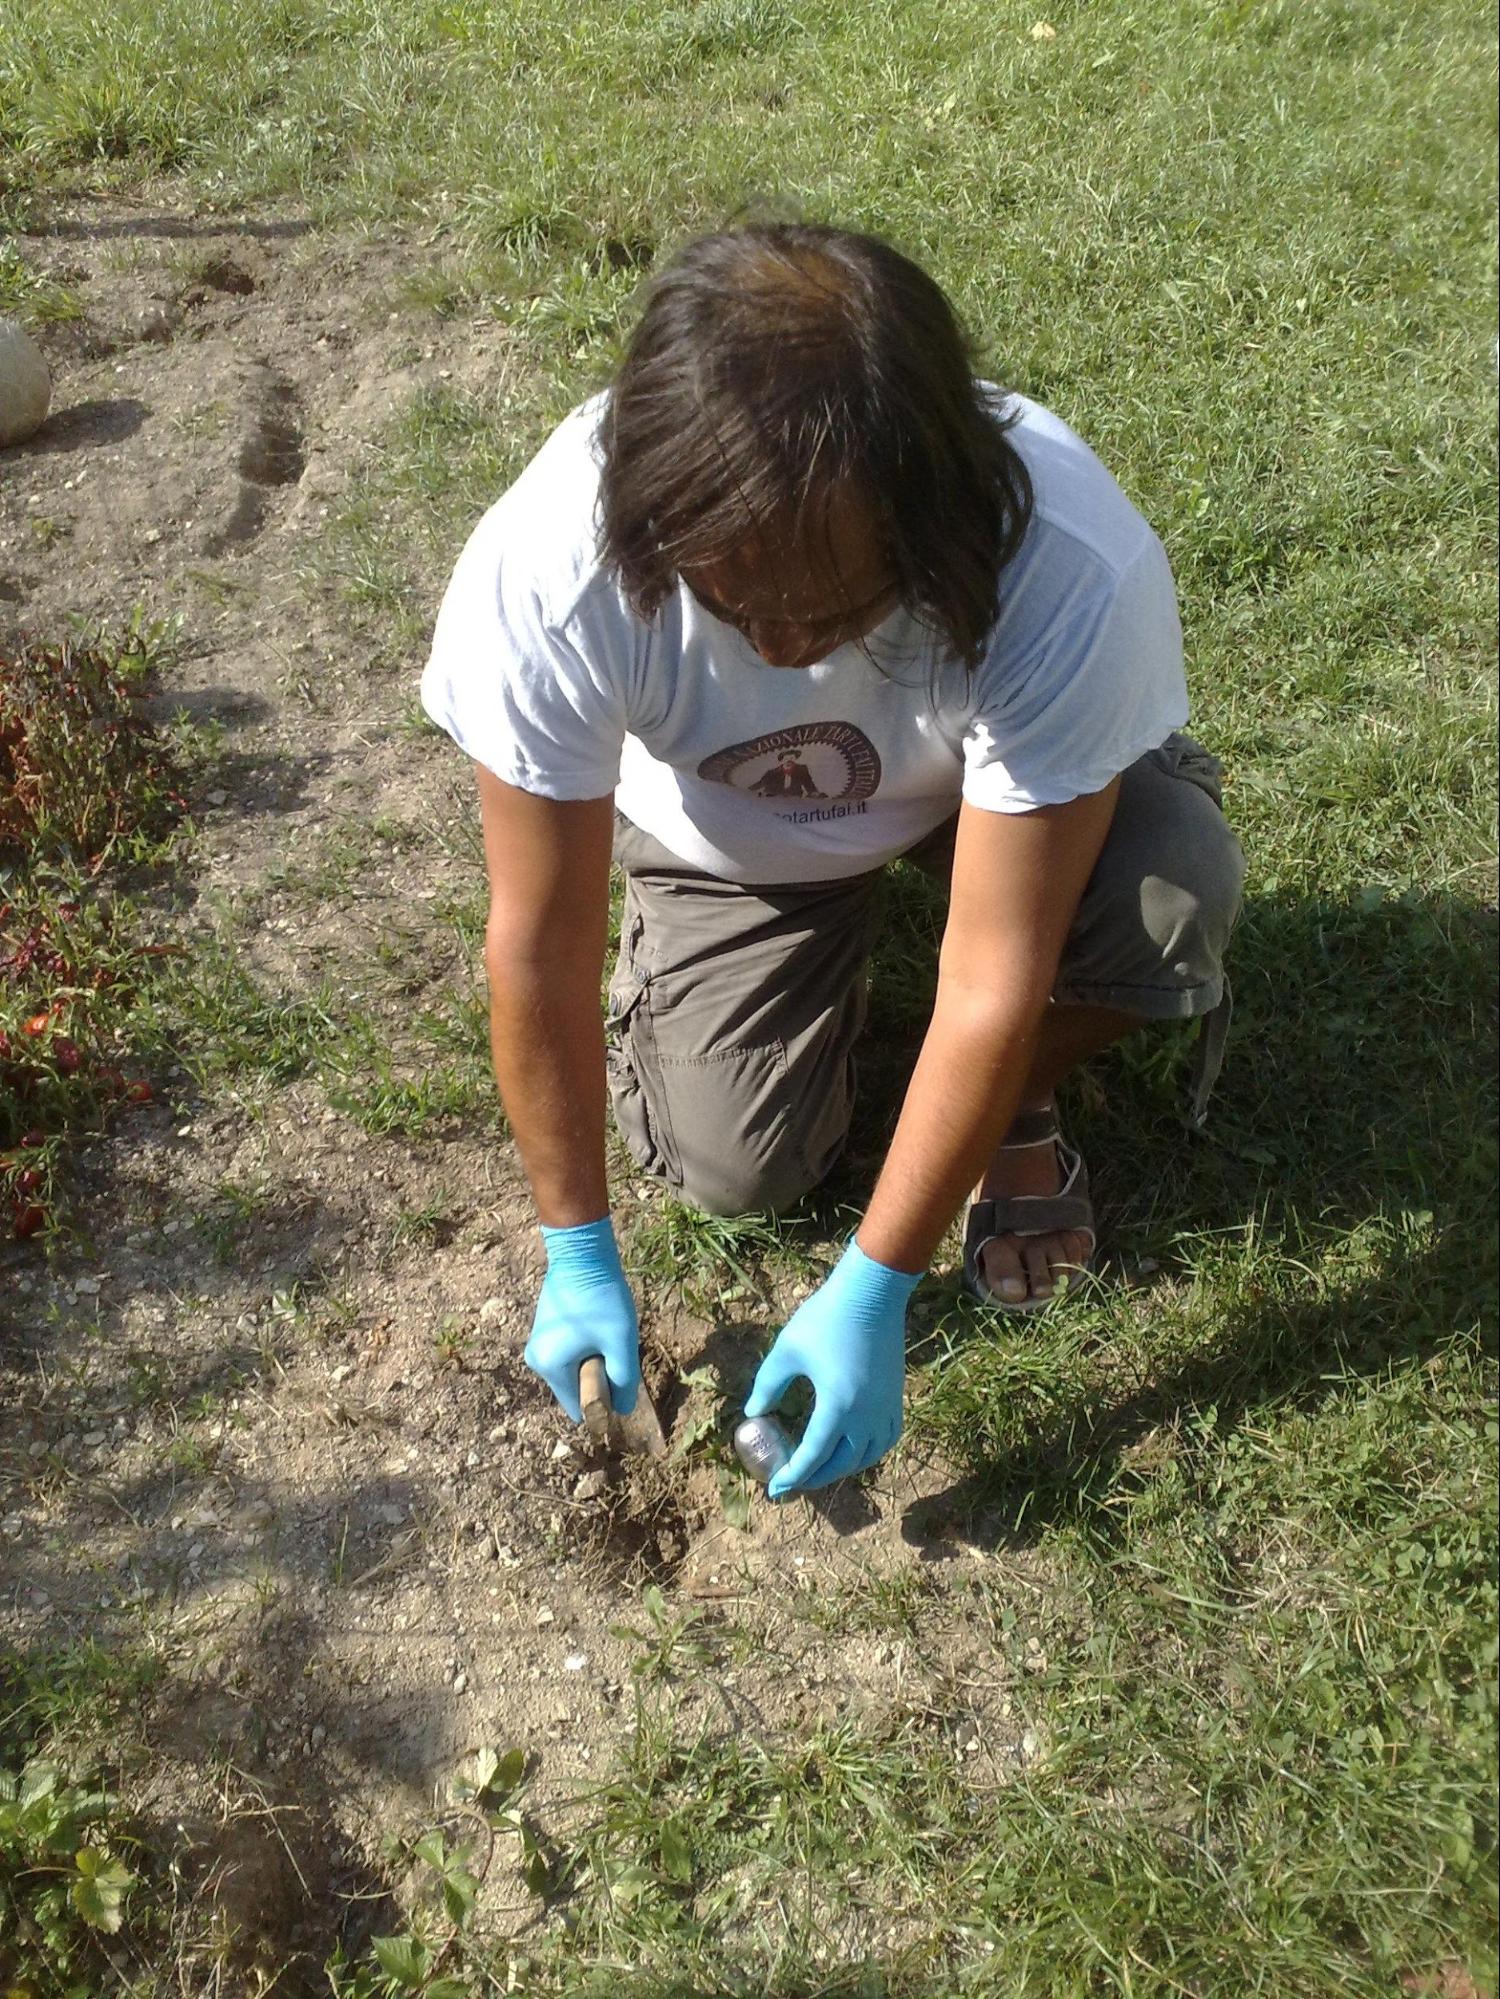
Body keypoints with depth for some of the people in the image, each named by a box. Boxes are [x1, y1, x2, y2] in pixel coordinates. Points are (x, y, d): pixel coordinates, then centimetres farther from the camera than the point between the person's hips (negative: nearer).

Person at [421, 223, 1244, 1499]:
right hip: (725, 829, 1)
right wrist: (579, 1254, -15)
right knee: (732, 1168, -9)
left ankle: (1015, 1112, 4)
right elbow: (540, 940, -25)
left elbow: (995, 980, -34)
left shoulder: (1074, 576, -41)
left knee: (1177, 889, -30)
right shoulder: (546, 575, -37)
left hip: (984, 780, 0)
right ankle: (828, 927, 22)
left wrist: (870, 1297, -28)